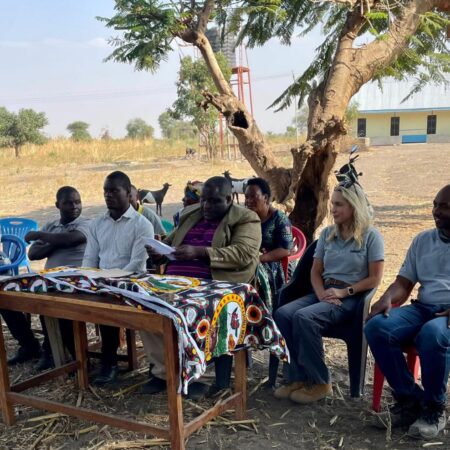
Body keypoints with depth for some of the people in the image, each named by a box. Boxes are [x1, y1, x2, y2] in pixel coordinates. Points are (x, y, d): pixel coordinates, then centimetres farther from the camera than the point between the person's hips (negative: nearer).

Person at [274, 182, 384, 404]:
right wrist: (321, 294, -7)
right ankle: (300, 377, -14)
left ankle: (319, 383, -17)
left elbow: (374, 279, -5)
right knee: (283, 313, -22)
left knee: (304, 317, -31)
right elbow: (315, 272, 12)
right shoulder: (327, 233, 13)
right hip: (324, 293, 6)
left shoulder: (371, 236, -2)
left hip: (351, 297, -6)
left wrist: (344, 292, -14)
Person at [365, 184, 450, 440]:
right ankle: (410, 400, -11)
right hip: (422, 308, 5)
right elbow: (403, 284, 15)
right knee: (377, 327, -23)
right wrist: (387, 299, -8)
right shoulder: (422, 240, 19)